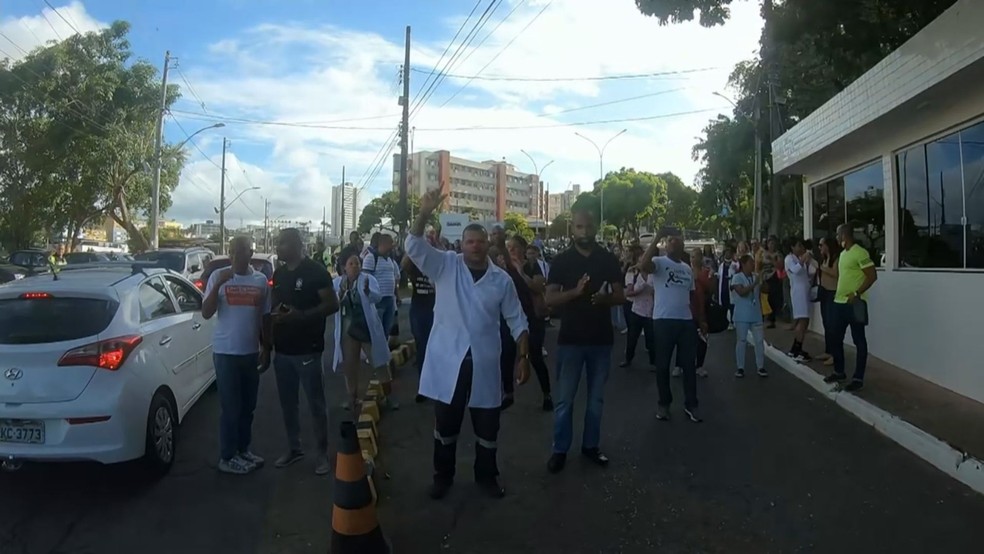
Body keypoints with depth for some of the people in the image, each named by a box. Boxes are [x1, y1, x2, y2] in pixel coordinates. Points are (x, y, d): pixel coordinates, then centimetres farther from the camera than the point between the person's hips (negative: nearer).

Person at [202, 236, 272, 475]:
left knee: (248, 405, 14)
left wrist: (266, 350, 8)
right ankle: (227, 457, 15)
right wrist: (218, 284, -23)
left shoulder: (261, 280, 4)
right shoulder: (218, 277, -5)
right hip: (226, 352, -4)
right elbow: (206, 313, -12)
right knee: (230, 407, 2)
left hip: (251, 352, 4)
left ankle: (243, 449, 29)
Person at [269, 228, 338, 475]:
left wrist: (300, 315, -24)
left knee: (316, 403, 0)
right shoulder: (279, 274, 12)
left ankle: (323, 453, 12)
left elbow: (332, 305, -13)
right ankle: (294, 448, 28)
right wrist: (274, 315, -2)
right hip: (282, 349, 6)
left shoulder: (315, 270, -9)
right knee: (287, 402, 13)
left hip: (307, 350, -6)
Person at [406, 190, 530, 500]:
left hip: (484, 364, 1)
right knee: (445, 424, 13)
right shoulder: (445, 266, -2)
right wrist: (425, 213, -31)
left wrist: (523, 357, -2)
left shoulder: (502, 280, 2)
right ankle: (443, 475, 33)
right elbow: (414, 246, -16)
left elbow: (517, 321, 5)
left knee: (487, 425, 12)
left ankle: (486, 475, 34)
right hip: (447, 361, -1)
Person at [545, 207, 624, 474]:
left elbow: (620, 296, 4)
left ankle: (591, 445, 27)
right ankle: (560, 449, 17)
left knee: (596, 397, 13)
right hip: (570, 338, -2)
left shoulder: (609, 259, 4)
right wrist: (575, 292, -25)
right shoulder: (561, 260, -1)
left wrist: (604, 298, -18)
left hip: (601, 338, 2)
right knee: (564, 398, 4)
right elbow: (549, 298, -7)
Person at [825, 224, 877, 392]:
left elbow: (872, 276, -16)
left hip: (854, 303, -9)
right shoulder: (843, 254, 14)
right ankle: (839, 371, 27)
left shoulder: (860, 253, -13)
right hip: (839, 302, 9)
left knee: (859, 341, 0)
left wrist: (857, 293, -21)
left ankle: (858, 378, 6)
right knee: (835, 338, 14)